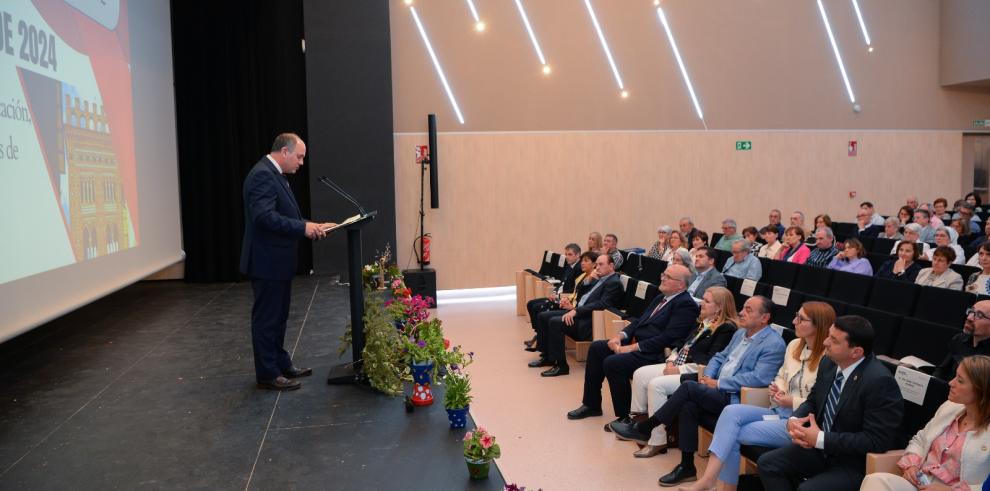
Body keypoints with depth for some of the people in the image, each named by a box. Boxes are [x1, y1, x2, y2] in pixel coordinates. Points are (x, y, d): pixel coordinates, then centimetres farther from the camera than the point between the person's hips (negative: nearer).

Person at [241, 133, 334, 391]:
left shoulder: (274, 174, 14)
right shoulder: (262, 175, -19)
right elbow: (265, 217, -28)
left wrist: (312, 226, 5)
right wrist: (303, 228, -26)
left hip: (278, 261, 10)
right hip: (267, 261, -10)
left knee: (278, 317, 19)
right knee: (266, 318, 1)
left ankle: (281, 364, 30)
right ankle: (267, 374, 10)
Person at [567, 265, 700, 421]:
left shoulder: (686, 305, -13)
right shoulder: (660, 298, 16)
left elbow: (667, 338, -21)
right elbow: (639, 321, 18)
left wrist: (633, 347, -20)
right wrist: (620, 335, -1)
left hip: (655, 354, -10)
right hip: (636, 341, 10)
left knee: (612, 363, -25)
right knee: (596, 348, 3)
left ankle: (626, 416, -8)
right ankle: (591, 405, 12)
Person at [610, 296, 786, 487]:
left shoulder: (774, 344, -9)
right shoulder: (741, 333, 18)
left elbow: (759, 378, -19)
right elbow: (719, 357, 24)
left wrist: (718, 383, -16)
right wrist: (707, 376, 1)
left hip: (735, 400, -7)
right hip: (718, 393, 7)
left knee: (689, 387, -24)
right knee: (688, 406, -23)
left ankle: (643, 429, -13)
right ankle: (687, 467, -12)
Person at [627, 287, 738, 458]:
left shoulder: (727, 328, -12)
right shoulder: (704, 322, 17)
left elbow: (711, 362, -19)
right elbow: (683, 344, 20)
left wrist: (680, 370, -17)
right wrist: (671, 361, 2)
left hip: (695, 374, -10)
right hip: (678, 366, 10)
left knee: (656, 385, -26)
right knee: (640, 374, -3)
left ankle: (658, 441, -19)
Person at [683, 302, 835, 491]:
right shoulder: (794, 345, 11)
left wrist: (792, 402, -16)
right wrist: (778, 389, 1)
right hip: (779, 412, 7)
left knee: (732, 433, -19)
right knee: (731, 411, -20)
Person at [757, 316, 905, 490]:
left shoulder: (880, 382, -25)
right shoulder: (829, 363, -2)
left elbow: (877, 440, -26)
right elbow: (812, 401, 12)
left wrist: (821, 439, -25)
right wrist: (793, 421, -11)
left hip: (856, 464, -8)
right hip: (821, 449, 8)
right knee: (767, 462, -2)